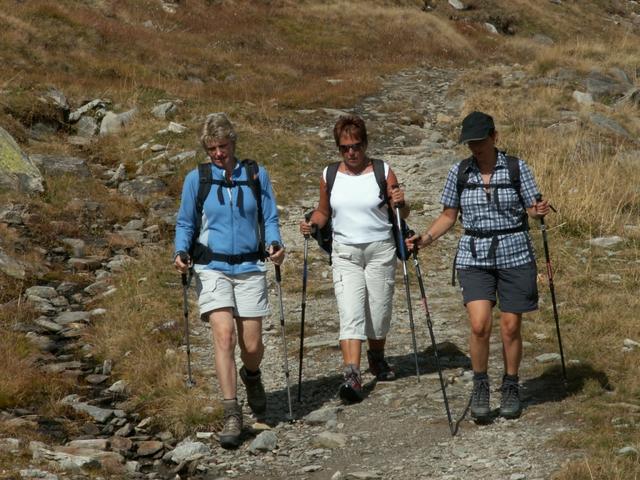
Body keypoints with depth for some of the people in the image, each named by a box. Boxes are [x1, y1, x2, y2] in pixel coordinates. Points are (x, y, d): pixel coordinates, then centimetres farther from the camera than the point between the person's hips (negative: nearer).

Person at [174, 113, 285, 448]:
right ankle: (231, 415, -14)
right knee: (224, 335, -18)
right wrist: (181, 251, -9)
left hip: (250, 268, 1)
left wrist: (274, 244, -12)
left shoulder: (256, 175, 5)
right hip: (212, 267, -1)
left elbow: (269, 218, 8)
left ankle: (251, 376, 38)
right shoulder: (196, 179, 4)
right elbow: (185, 223, 9)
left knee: (251, 344, 1)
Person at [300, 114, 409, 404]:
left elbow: (401, 216, 4)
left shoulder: (383, 172, -2)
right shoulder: (329, 176, 4)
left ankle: (377, 358, 36)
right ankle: (352, 376, -23)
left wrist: (401, 204, -18)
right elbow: (323, 211, 18)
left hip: (380, 250, -1)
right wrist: (312, 224, -2)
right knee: (350, 315, -14)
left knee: (378, 315, 7)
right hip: (345, 253, 1)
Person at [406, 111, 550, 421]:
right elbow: (449, 216, 11)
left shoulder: (516, 168, -2)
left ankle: (510, 387, 22)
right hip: (474, 257, 1)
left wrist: (538, 211, -23)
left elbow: (532, 209, 1)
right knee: (479, 325, -12)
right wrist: (425, 239, -4)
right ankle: (480, 386, 7)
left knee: (511, 326, 3)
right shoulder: (459, 173, 3)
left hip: (514, 254, -1)